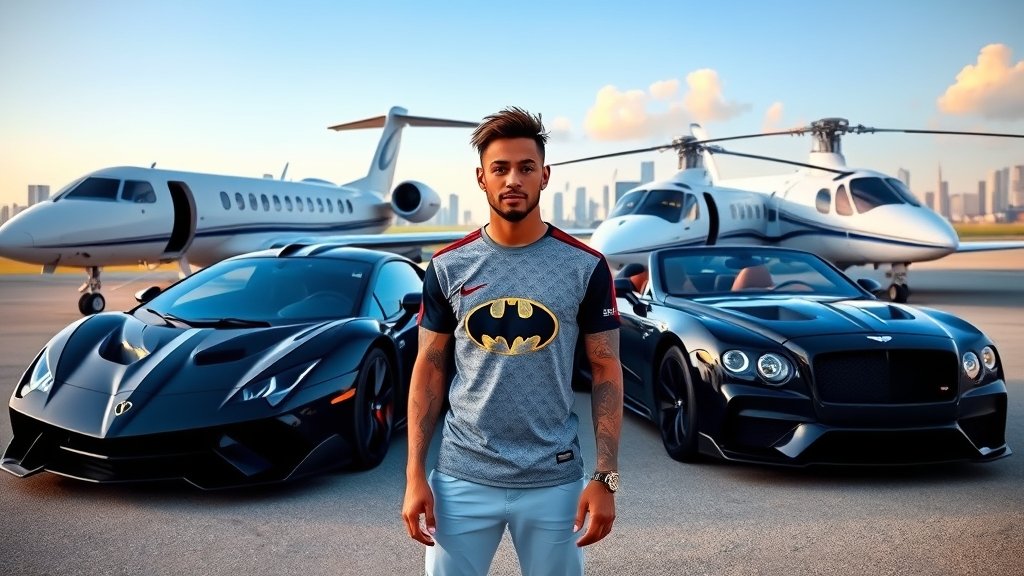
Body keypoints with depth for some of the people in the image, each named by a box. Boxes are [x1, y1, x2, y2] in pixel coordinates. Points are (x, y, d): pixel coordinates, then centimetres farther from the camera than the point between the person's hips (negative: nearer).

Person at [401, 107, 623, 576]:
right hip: (463, 478, 1)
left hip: (554, 480, 0)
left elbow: (606, 371, -1)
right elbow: (429, 369, 3)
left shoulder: (585, 267, -3)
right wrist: (415, 474, -3)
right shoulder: (447, 267, 0)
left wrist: (605, 476, -7)